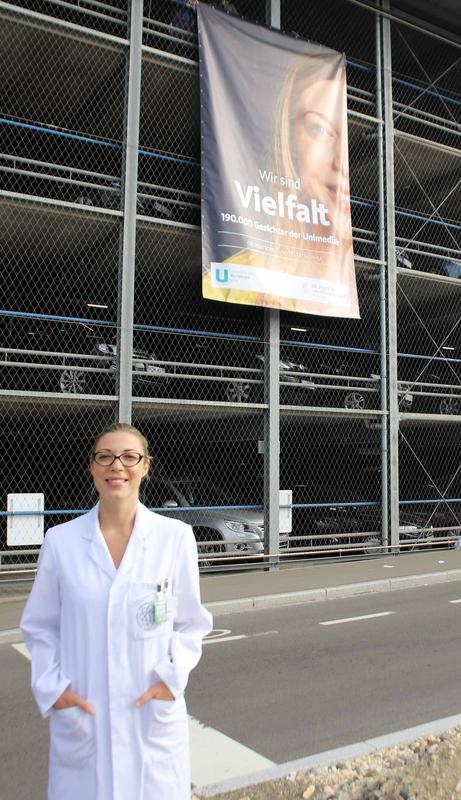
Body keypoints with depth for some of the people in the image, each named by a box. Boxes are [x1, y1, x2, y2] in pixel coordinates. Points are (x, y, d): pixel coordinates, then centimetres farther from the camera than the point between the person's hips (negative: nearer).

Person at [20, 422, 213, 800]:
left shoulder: (175, 537, -7)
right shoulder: (61, 540, -5)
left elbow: (191, 623, 3)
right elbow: (40, 626, 6)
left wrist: (172, 676, -10)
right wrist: (51, 686, -6)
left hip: (154, 715, 0)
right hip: (81, 717, 1)